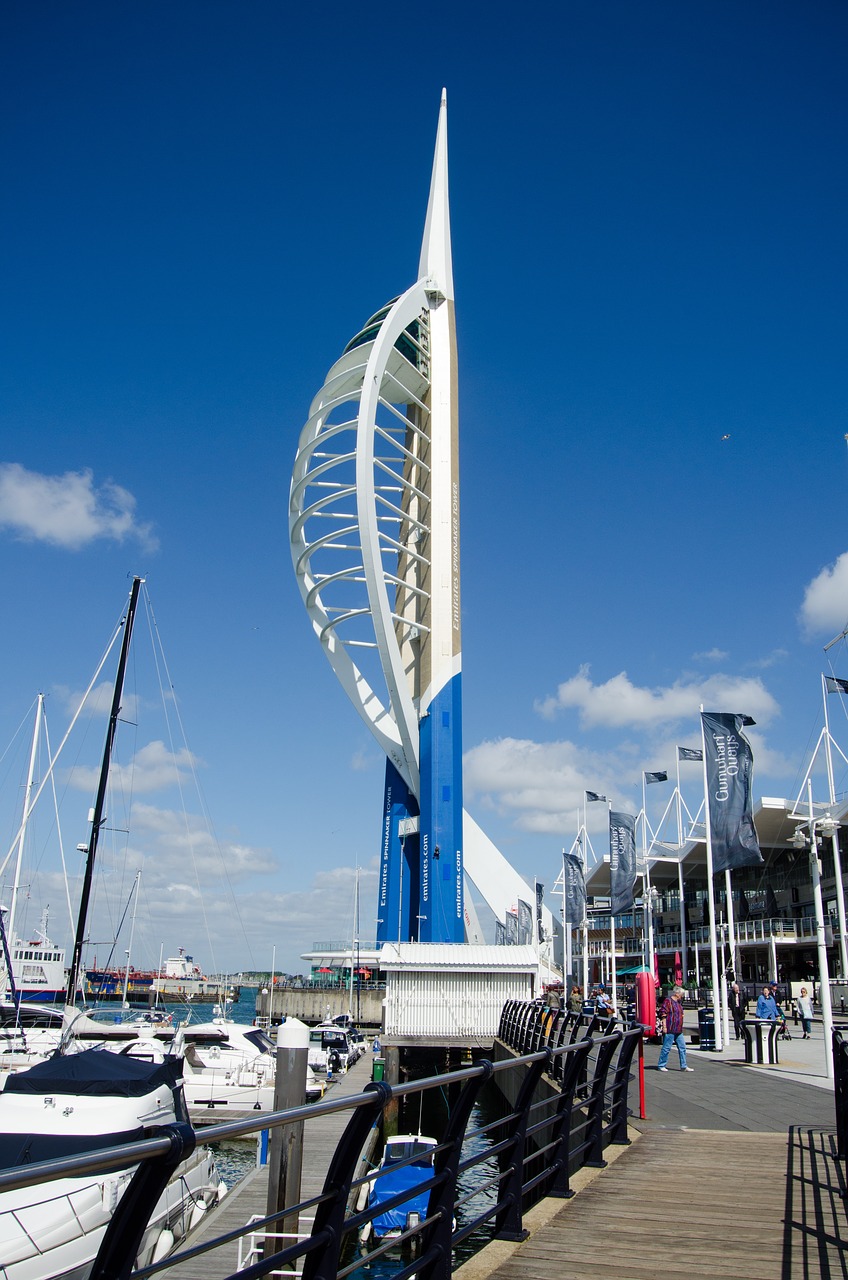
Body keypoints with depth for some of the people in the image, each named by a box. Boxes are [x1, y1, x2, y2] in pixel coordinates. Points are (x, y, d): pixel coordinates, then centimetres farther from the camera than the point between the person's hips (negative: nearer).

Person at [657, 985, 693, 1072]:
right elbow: (663, 1014, -16)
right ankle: (661, 1066, 7)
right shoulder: (668, 1001, -11)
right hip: (669, 1030, -9)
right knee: (666, 1048, -2)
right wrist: (664, 1026, -19)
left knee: (682, 1047, 8)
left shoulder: (678, 1002, 17)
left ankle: (683, 1066, 16)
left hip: (678, 1030, 9)